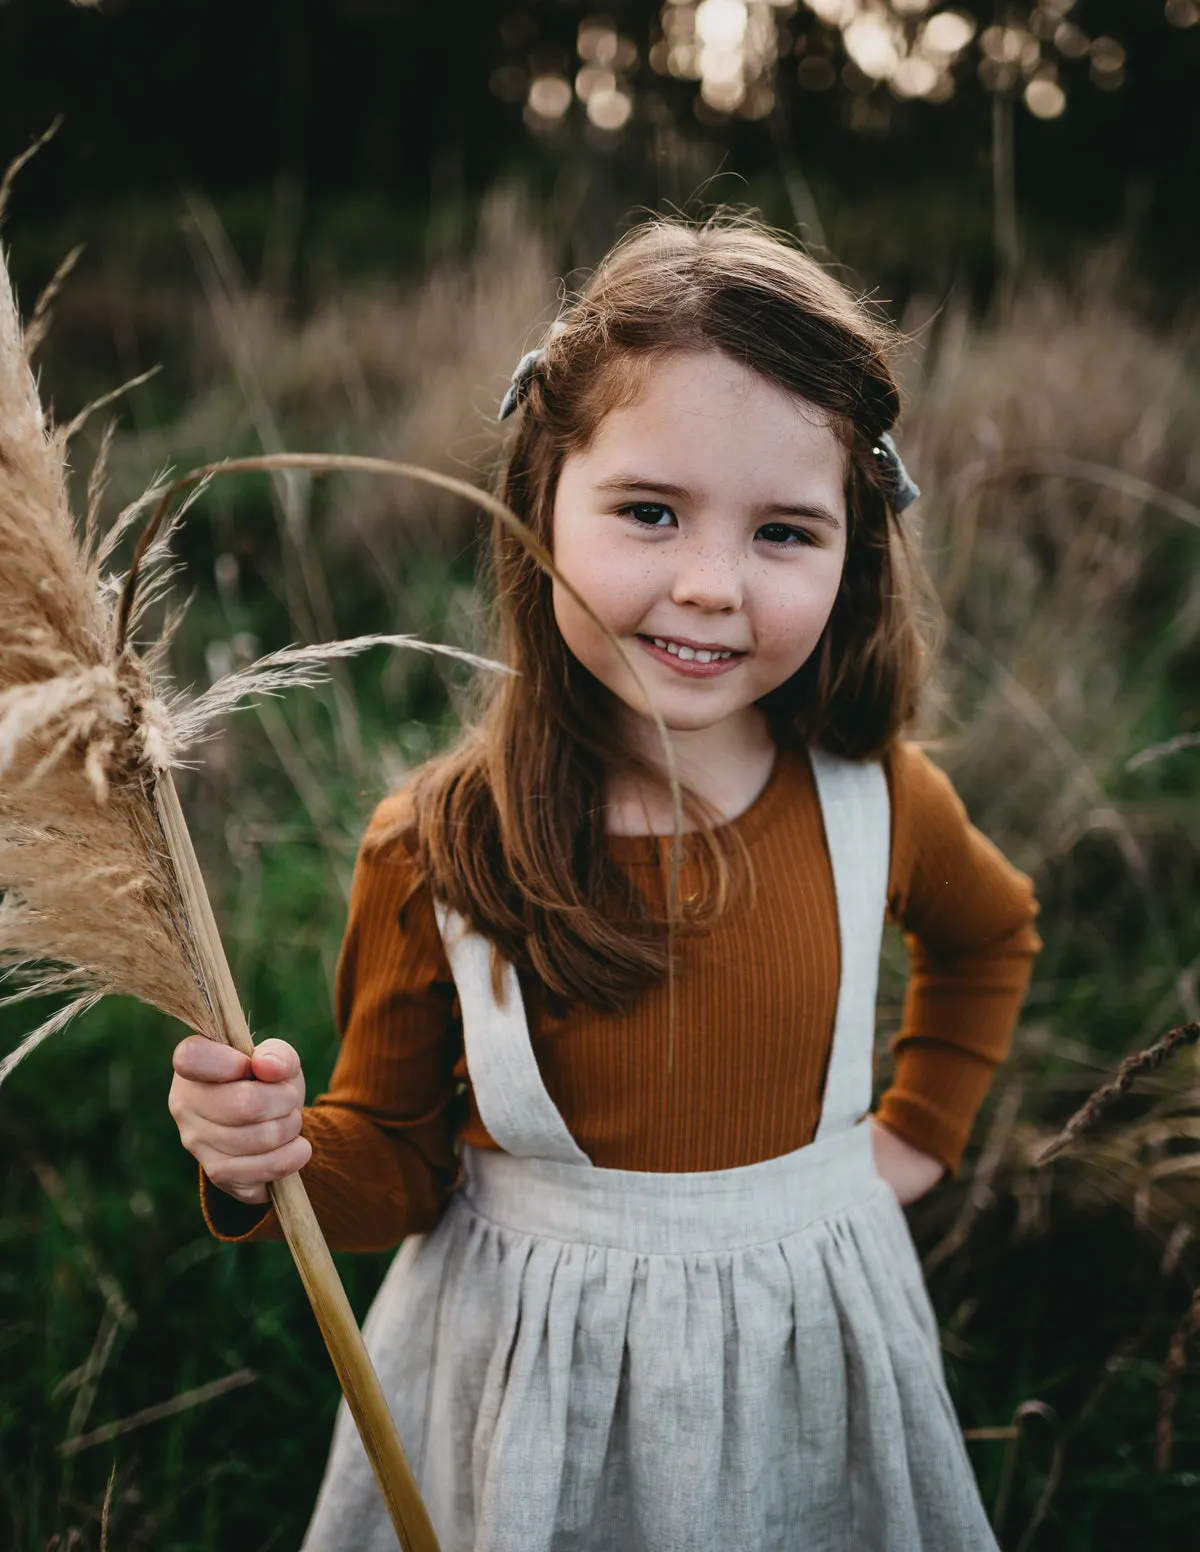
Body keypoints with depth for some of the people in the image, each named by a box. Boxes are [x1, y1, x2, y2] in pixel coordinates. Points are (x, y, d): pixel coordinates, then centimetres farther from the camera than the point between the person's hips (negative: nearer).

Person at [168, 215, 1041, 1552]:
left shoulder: (879, 803, -13)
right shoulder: (432, 855, -19)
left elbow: (988, 931, 11)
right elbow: (401, 1166, -7)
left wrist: (920, 1131, 6)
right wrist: (277, 1156, -26)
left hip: (803, 1355, 2)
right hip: (526, 1388, -1)